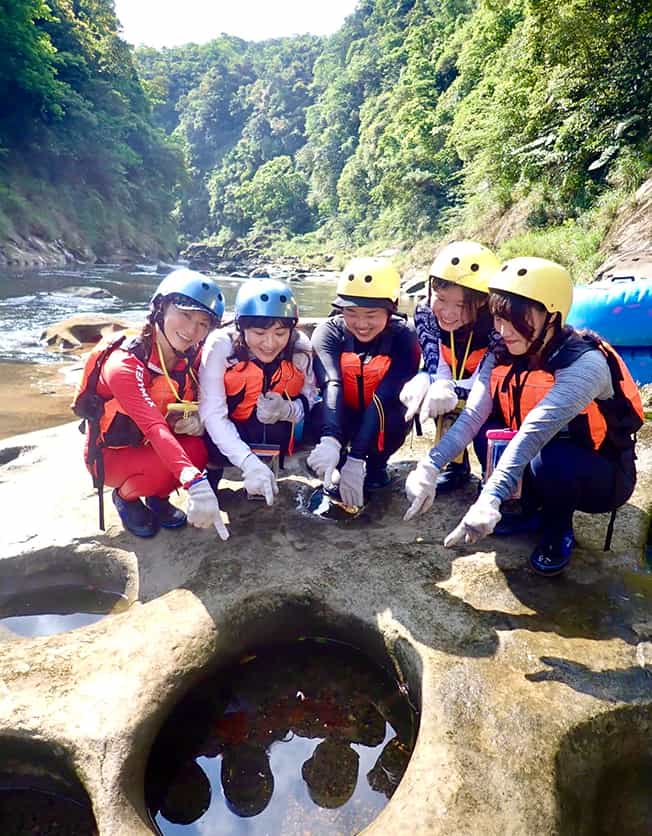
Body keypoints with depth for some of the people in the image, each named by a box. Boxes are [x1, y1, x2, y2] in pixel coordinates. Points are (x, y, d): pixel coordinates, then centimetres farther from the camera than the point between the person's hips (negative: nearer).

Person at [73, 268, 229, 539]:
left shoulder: (192, 358, -11)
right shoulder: (124, 364, -30)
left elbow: (193, 404, 5)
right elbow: (154, 428, -44)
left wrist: (196, 419, -22)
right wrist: (196, 483, -57)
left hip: (150, 445, 5)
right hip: (110, 455, -5)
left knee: (197, 449, -25)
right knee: (164, 469, -33)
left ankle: (158, 497, 6)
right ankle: (125, 497, 2)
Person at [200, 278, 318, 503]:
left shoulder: (300, 347, -17)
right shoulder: (221, 345, -24)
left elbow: (310, 399, -9)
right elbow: (212, 414, -29)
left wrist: (286, 410, -33)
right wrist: (249, 462, -41)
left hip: (276, 433, 3)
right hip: (229, 434, -2)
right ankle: (213, 469, 4)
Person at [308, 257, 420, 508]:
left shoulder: (403, 337, -22)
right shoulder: (329, 332, -19)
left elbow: (385, 398, -33)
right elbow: (331, 385, -35)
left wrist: (356, 458, -42)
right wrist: (330, 440, -54)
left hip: (381, 420, 0)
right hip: (343, 419, 1)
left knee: (397, 415, -34)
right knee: (317, 413, -32)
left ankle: (375, 465, -2)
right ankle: (338, 463, 0)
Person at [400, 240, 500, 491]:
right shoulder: (426, 313, -19)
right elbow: (439, 373, -20)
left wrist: (449, 389, -52)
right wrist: (423, 382, -44)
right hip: (457, 401, 4)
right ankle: (457, 464, -3)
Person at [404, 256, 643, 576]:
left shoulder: (585, 363, -28)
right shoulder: (501, 357, -9)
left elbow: (535, 431, -42)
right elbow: (472, 416, -22)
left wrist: (489, 499, -51)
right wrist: (430, 466, -36)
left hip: (600, 475, -5)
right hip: (532, 462, 5)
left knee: (549, 461, -36)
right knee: (489, 428, -18)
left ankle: (558, 532, -4)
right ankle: (528, 507, 4)